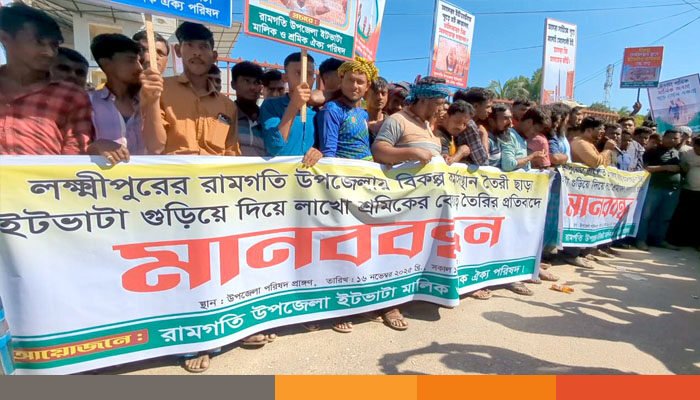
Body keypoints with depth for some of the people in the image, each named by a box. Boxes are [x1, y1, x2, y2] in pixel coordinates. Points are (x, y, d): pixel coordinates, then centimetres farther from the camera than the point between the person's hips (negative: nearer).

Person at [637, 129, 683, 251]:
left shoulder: (678, 153, 16)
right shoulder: (653, 151, -2)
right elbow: (644, 168, -11)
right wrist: (666, 167, -16)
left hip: (674, 189, 6)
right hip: (655, 188, -6)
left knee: (665, 217, 10)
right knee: (646, 215, -2)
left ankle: (659, 239, 20)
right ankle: (641, 240, 2)